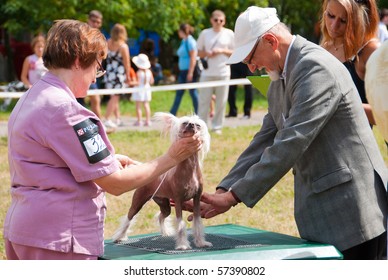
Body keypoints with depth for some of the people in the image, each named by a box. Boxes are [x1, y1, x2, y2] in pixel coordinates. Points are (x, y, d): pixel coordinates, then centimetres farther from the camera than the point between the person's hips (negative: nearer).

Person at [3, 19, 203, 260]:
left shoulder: (31, 99, 12)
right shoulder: (65, 110, -18)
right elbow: (114, 184, -16)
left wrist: (108, 161, 14)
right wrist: (170, 159, -6)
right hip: (57, 240, -10)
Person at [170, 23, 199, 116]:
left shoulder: (190, 41, -13)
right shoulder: (184, 41, 16)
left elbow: (193, 57, -19)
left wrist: (190, 72, -22)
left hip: (189, 70, -10)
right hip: (183, 71, 10)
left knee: (193, 92, -3)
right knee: (179, 93, 8)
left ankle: (198, 113, 4)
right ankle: (172, 114, 9)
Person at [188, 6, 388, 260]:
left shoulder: (316, 68, -18)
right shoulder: (279, 80, 14)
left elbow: (291, 144, -23)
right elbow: (265, 141, 12)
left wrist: (234, 196, -21)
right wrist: (222, 191, 1)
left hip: (351, 212, -9)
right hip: (322, 213, 9)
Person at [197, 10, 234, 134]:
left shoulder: (229, 34, 4)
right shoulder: (205, 33, 6)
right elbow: (199, 52, 10)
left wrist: (222, 51, -11)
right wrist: (207, 54, -11)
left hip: (223, 72, 0)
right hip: (207, 72, 0)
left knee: (221, 101, 2)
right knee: (203, 100, -1)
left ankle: (217, 126, 11)